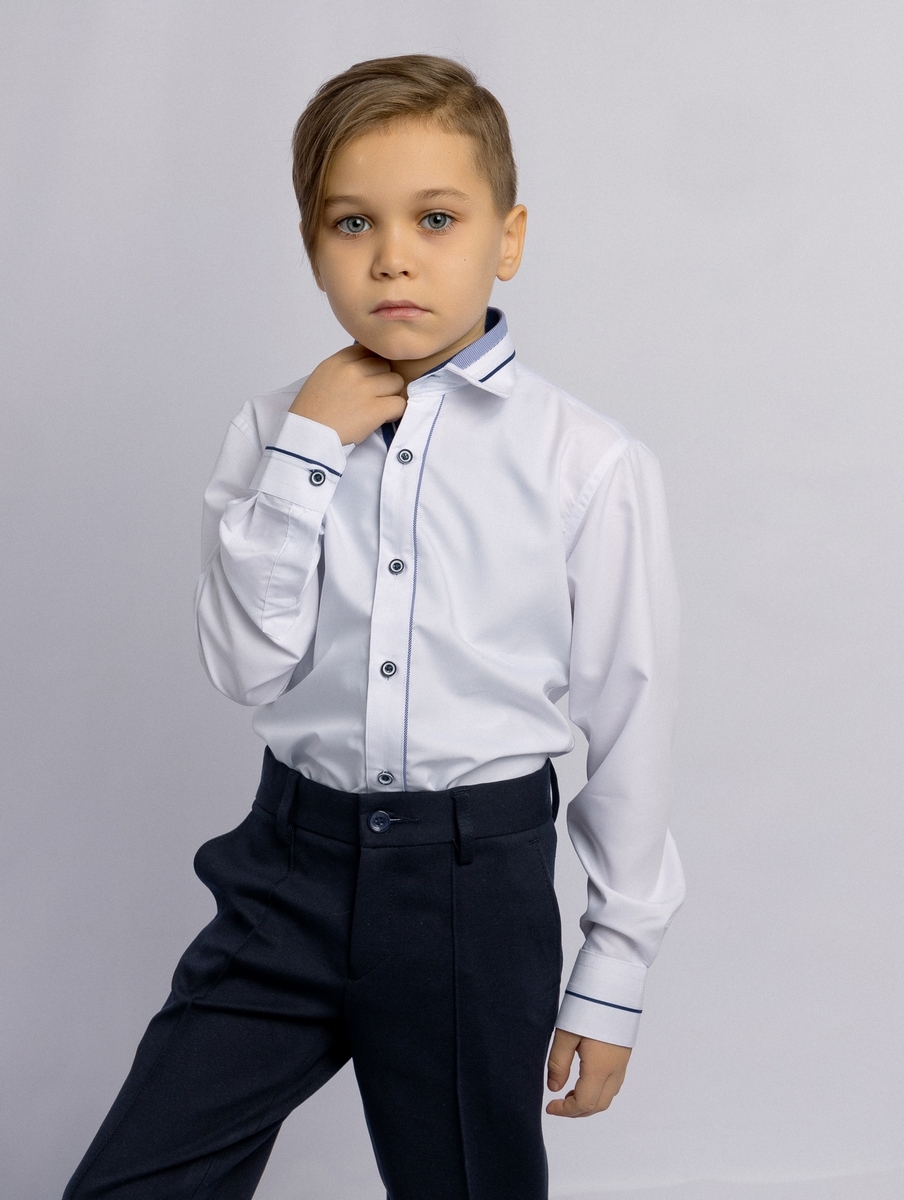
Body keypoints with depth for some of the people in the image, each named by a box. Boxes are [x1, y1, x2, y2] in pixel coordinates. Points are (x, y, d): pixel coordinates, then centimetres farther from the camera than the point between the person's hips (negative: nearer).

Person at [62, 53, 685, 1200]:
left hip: (478, 885, -2)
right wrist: (305, 451, -14)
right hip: (292, 865, 2)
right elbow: (247, 667, -7)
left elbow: (628, 725, -2)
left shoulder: (590, 465, -9)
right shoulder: (276, 431, 1)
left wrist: (613, 976, 3)